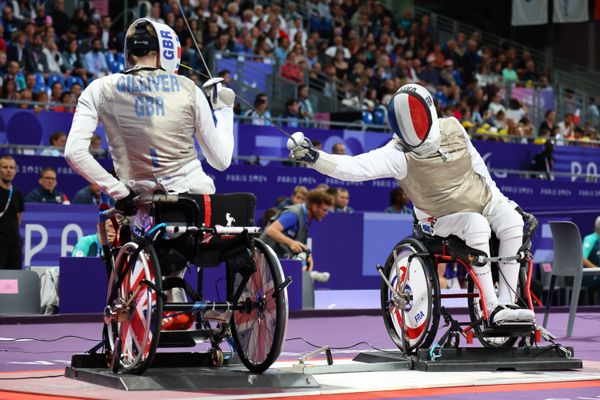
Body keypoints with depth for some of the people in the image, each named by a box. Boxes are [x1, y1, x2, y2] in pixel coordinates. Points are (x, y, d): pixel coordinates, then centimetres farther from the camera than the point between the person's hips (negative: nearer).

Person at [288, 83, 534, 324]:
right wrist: (313, 157, -50)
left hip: (484, 200, 4)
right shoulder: (398, 155, -23)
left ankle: (507, 303, -16)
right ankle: (492, 308, -25)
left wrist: (497, 195, 13)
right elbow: (355, 168, -36)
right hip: (443, 218, -4)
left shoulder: (452, 128, -9)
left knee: (511, 221, -23)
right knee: (476, 225, -33)